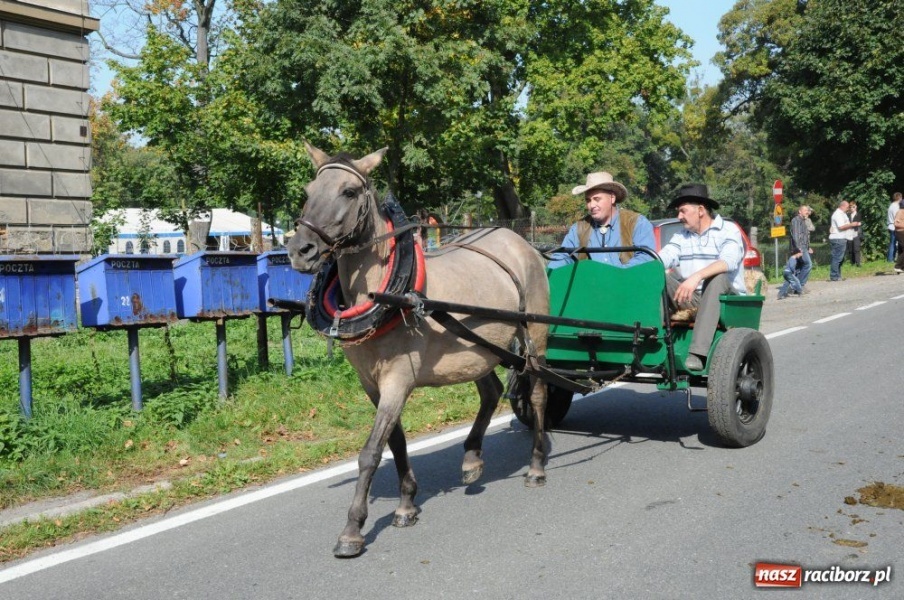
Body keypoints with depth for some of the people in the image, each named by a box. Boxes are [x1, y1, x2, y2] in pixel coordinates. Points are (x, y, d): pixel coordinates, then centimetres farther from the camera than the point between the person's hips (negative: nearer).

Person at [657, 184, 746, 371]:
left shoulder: (729, 231, -1)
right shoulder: (681, 236, 16)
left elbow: (728, 261, -22)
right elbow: (662, 258, -1)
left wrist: (697, 277, -39)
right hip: (689, 299, 4)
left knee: (718, 277, -36)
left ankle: (698, 352, -45)